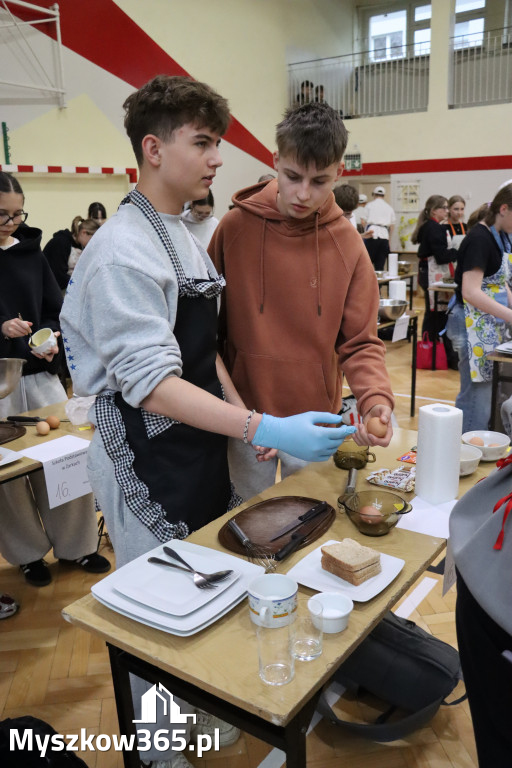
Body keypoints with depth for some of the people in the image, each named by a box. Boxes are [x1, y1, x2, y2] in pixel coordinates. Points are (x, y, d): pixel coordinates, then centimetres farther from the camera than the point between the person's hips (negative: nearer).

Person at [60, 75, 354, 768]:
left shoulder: (184, 238, 9)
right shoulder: (124, 251, -20)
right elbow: (151, 384, -27)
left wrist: (242, 412, 2)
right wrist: (264, 429, -32)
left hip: (199, 450, 9)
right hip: (149, 466, -9)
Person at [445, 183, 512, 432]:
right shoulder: (479, 239, -15)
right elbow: (470, 292, -24)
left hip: (491, 325, 10)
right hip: (475, 325, -10)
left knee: (484, 392, 13)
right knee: (477, 396, -6)